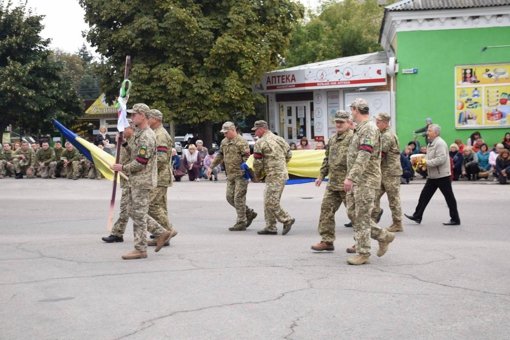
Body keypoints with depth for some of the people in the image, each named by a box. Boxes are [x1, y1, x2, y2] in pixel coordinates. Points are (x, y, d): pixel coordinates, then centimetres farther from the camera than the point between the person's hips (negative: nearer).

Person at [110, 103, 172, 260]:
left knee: (139, 214, -5)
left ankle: (140, 249, 2)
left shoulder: (147, 136, -17)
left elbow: (141, 162, -22)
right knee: (133, 211, 14)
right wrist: (124, 144, 11)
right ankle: (162, 233, 19)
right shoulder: (141, 135, 16)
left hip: (142, 181, -10)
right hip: (135, 181, 10)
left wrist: (122, 168, -13)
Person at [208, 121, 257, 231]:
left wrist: (246, 169, -26)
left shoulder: (241, 142, -12)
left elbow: (247, 158, -16)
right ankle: (249, 214, 21)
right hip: (230, 175, 9)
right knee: (230, 197, 9)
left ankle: (241, 223, 0)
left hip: (240, 174, -9)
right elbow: (219, 156, 24)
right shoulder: (224, 142, 14)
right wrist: (211, 167, 21)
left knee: (239, 198, -7)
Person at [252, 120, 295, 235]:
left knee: (270, 202, -6)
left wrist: (257, 176, 8)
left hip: (274, 177, -9)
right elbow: (289, 155, 18)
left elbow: (257, 162, -8)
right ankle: (270, 227, 13)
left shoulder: (260, 143, -9)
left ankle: (287, 220, -2)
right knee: (269, 202, 12)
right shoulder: (279, 139, 14)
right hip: (282, 174, 9)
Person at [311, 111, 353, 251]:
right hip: (332, 183, 8)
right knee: (326, 209, 6)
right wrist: (321, 176, 21)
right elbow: (327, 159, 24)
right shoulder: (332, 139, 17)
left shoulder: (352, 138, -11)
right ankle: (327, 241, 11)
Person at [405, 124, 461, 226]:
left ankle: (455, 219, 8)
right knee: (425, 195, 8)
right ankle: (417, 216, 11)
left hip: (442, 175, -10)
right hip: (433, 176, 10)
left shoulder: (440, 143, -17)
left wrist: (426, 162, -23)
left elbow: (441, 159, -26)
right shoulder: (432, 143, 15)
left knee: (449, 197, 0)